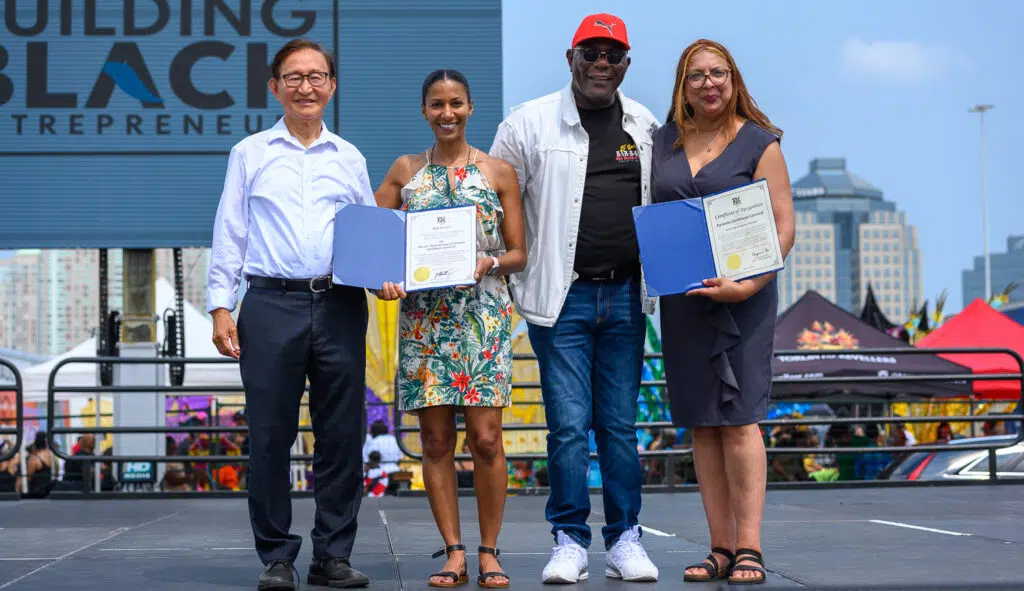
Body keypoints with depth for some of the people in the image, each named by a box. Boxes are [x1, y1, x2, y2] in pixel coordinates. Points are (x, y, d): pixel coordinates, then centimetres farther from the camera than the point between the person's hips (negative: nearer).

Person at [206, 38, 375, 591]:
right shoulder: (250, 154, 11)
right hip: (272, 303, -1)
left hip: (340, 305, 2)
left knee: (342, 433, 2)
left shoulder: (350, 159, 16)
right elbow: (229, 233, 9)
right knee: (270, 435, -1)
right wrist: (220, 305, 0)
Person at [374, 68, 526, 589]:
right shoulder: (405, 171, 11)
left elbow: (518, 254, 6)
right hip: (422, 318, 2)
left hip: (484, 317, -2)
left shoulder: (498, 172, 7)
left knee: (485, 438, -7)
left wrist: (489, 262, -13)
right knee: (436, 440, 2)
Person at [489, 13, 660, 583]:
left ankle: (625, 540, 15)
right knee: (569, 424, -3)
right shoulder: (531, 123, -1)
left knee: (620, 424, 7)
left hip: (625, 296, 3)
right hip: (562, 296, -3)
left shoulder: (646, 126, 10)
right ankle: (570, 541, 6)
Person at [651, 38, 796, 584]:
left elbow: (784, 228, -5)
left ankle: (748, 549, -7)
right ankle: (721, 548, 8)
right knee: (701, 424, 4)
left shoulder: (759, 142, -1)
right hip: (680, 296, 4)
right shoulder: (663, 141, 12)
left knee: (738, 418, -9)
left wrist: (748, 285, -18)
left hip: (741, 294, -4)